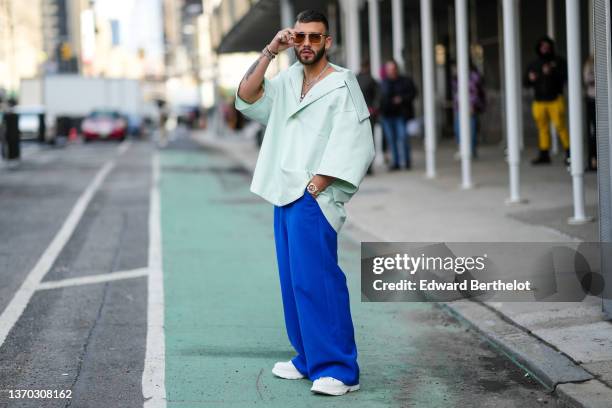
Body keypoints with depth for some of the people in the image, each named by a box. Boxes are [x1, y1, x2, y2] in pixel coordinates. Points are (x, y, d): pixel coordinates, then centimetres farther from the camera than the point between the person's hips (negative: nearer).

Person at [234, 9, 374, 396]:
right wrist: (270, 51, -5)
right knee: (294, 280, 10)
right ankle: (309, 359, 20)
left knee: (315, 280, -13)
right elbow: (246, 96, 2)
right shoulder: (287, 81, 14)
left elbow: (353, 146, -11)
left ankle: (338, 369, -12)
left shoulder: (342, 84, -5)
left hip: (314, 199, -7)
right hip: (284, 195, 7)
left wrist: (315, 186, -15)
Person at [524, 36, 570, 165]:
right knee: (542, 128, 4)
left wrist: (551, 73, -19)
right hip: (539, 101, 4)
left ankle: (568, 153, -5)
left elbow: (565, 76, -7)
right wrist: (530, 78, -2)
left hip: (555, 100, -4)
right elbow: (526, 82, 20)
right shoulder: (533, 65, 17)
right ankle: (544, 155, 10)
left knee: (560, 126, -12)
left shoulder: (558, 61, 5)